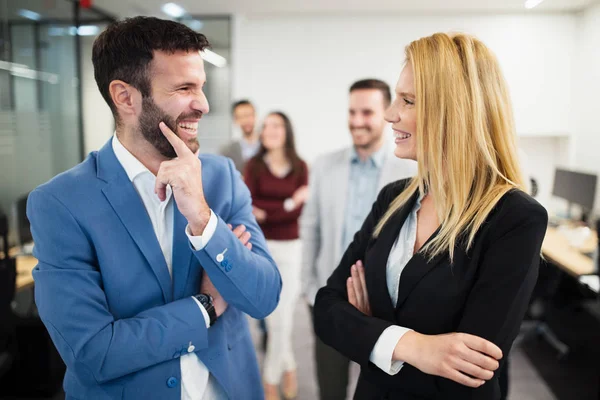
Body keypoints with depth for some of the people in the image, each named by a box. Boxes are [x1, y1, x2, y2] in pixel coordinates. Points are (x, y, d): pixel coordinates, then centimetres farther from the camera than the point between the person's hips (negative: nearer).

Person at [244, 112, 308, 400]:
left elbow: (298, 209, -6)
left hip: (290, 247, 0)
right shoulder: (253, 166, 1)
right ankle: (288, 366, 32)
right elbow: (249, 205, -9)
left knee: (283, 314, 3)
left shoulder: (300, 167, 3)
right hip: (262, 246, 0)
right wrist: (287, 204, -12)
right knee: (273, 314, 7)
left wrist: (265, 212, -14)